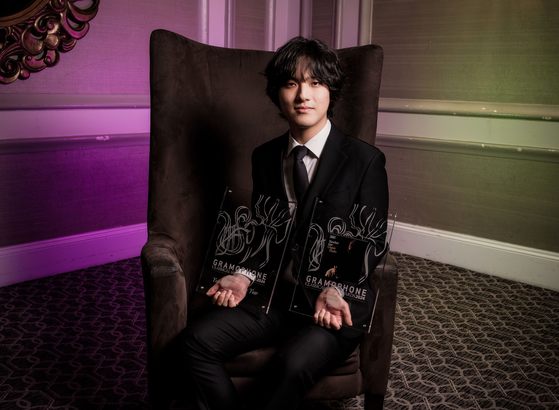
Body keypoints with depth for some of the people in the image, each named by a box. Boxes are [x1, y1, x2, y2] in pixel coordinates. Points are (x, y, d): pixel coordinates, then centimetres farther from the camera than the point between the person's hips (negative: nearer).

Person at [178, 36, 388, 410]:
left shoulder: (365, 160, -4)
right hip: (276, 294, 4)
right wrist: (245, 276, -6)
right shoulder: (265, 157, 10)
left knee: (295, 363, -33)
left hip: (340, 304, -4)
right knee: (196, 340, -18)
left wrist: (336, 290, -21)